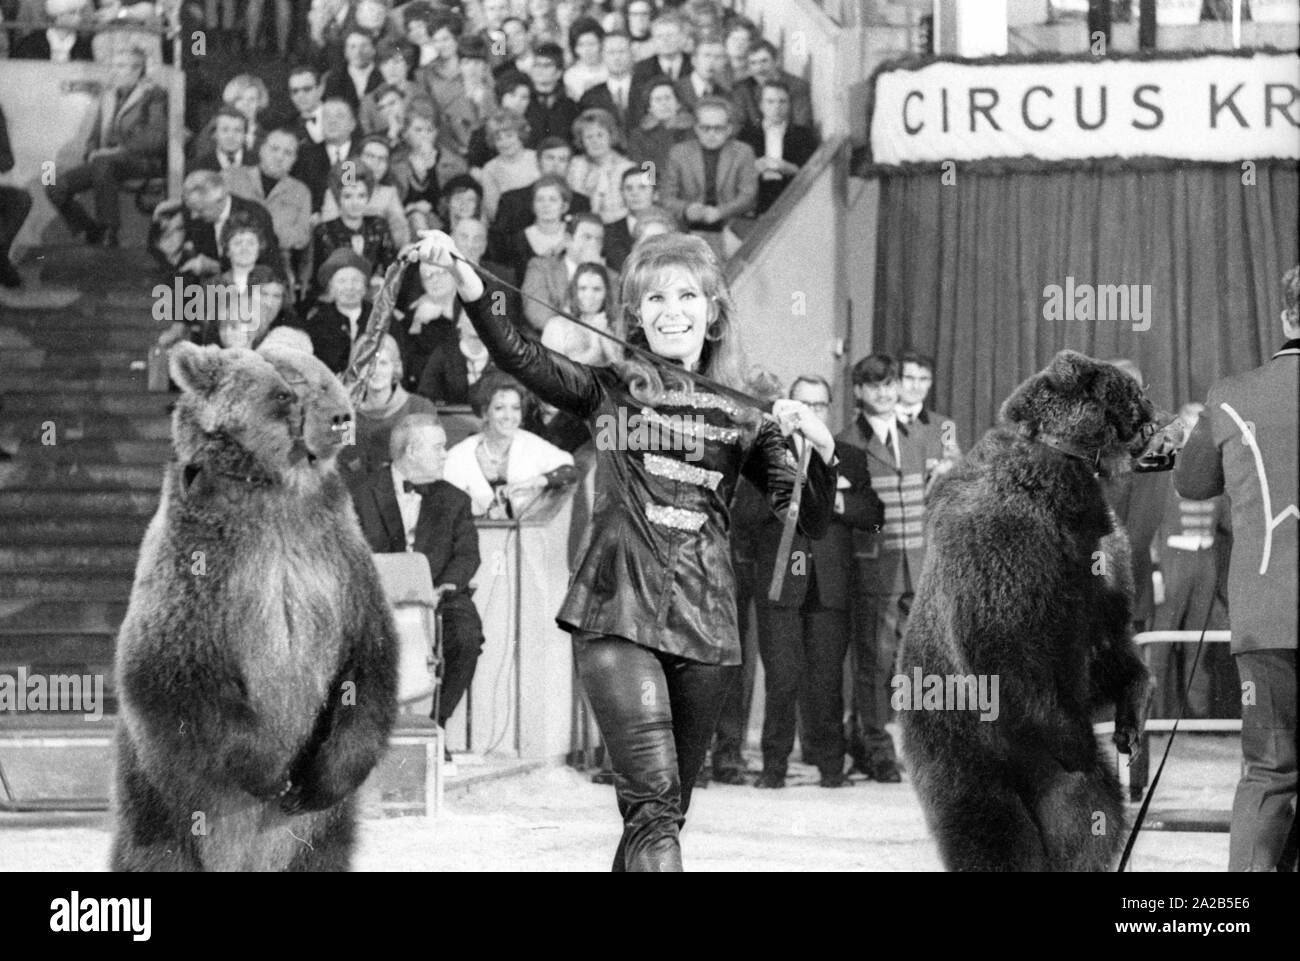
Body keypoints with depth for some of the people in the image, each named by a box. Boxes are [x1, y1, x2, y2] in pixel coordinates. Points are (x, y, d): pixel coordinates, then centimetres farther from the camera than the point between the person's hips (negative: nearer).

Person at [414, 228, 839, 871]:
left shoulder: (743, 414, 11)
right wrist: (470, 288, -27)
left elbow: (811, 522, 8)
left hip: (704, 624, 3)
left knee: (664, 809, 9)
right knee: (653, 796, -17)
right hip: (617, 611, -3)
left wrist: (819, 447, -11)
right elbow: (520, 357, -10)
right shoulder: (611, 390, 6)